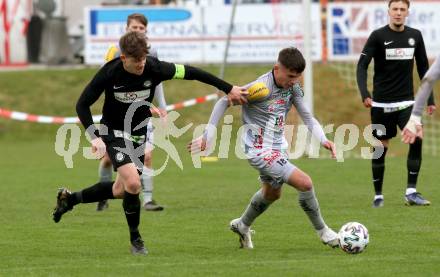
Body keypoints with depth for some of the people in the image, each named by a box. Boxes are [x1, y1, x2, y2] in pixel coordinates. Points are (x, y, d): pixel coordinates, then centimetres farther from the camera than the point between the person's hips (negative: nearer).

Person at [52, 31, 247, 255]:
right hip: (114, 133, -4)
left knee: (120, 191, 11)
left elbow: (190, 72, -10)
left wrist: (228, 89, -7)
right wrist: (95, 136, -25)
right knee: (132, 183, -23)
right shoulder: (110, 73, -23)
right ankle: (135, 239, -3)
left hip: (139, 135, 4)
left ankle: (69, 199, 34)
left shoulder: (154, 68, -20)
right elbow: (82, 105, -13)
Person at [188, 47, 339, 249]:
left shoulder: (293, 87, -4)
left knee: (272, 193, 29)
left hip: (278, 147, 9)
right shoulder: (261, 88, -25)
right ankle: (322, 231, 0)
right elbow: (224, 102, -16)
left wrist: (323, 140, -16)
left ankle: (242, 226, 53)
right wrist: (208, 134, -16)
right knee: (305, 183, -18)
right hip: (259, 150, -9)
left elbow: (307, 117, 1)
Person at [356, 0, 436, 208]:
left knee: (417, 139, -17)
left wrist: (430, 99, 12)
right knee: (381, 148, 3)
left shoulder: (415, 35, 4)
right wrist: (364, 94, -25)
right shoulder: (378, 36, -7)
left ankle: (411, 192, -11)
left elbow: (423, 68, 13)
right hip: (382, 103, -2)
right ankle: (378, 195, 17)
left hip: (406, 101, 2)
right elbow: (362, 66, -10)